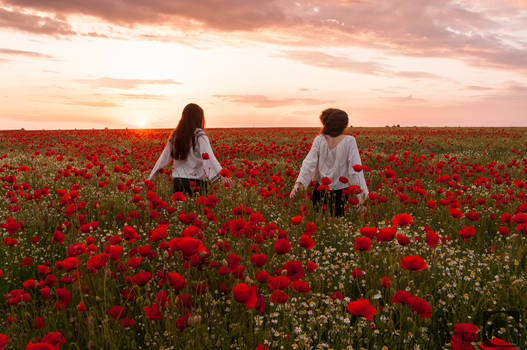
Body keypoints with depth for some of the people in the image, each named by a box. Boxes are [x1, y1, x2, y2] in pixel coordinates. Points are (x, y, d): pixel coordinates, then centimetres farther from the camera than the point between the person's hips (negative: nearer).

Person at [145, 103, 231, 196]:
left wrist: (150, 179, 20)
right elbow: (208, 157, -20)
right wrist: (221, 175, -30)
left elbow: (164, 158, 13)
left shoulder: (175, 136, 8)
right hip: (195, 182, -5)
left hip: (177, 181, 5)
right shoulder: (199, 136, -7)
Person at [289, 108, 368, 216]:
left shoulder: (319, 140, -6)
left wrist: (299, 182, -20)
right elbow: (355, 169, -16)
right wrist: (361, 194, -15)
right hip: (341, 192, -2)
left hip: (321, 190, 2)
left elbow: (310, 163, -14)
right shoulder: (349, 141, -11)